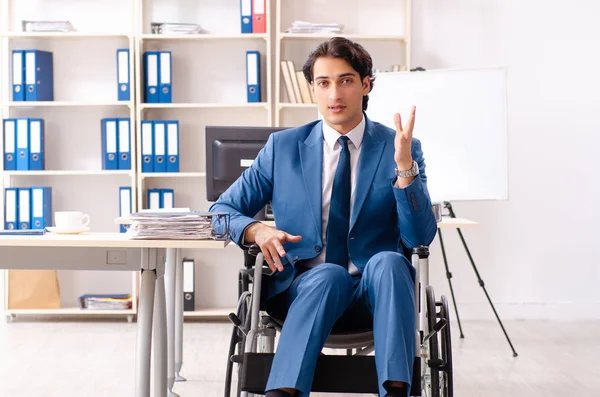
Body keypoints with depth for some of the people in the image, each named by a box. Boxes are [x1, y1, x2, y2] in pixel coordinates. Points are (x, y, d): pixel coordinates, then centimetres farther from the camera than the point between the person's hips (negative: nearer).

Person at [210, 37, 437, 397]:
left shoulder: (401, 148, 4)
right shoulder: (283, 147, 8)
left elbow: (420, 238, -5)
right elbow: (222, 211, 10)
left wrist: (403, 164, -19)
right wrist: (256, 230, -13)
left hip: (376, 291, 0)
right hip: (302, 290, 0)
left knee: (387, 262, -34)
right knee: (330, 275, -35)